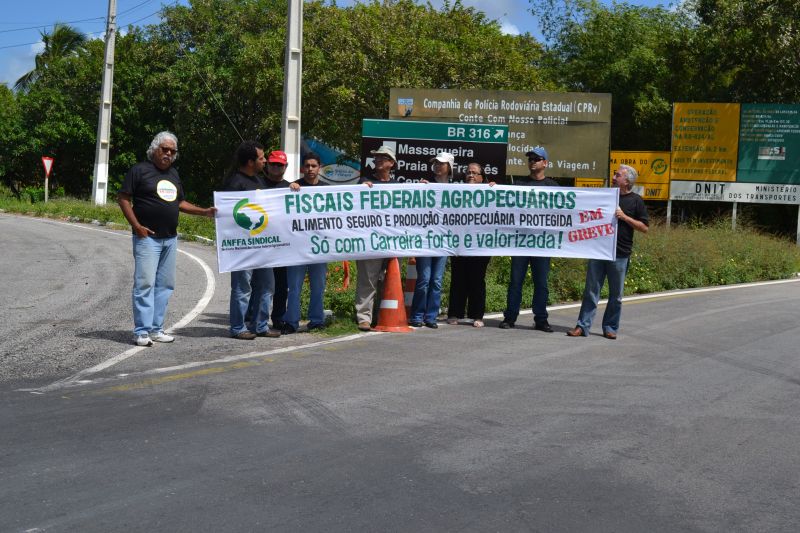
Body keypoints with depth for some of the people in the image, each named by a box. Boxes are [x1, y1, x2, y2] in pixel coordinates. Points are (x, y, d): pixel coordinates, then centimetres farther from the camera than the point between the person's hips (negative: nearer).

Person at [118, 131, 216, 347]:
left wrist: (204, 211, 13)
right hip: (147, 237, -7)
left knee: (165, 285, 8)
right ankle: (142, 332, -8)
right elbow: (123, 198, -6)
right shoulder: (140, 170, -3)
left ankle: (156, 329, 14)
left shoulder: (173, 173, 18)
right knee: (145, 283, -10)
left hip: (170, 239, 7)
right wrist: (136, 225, -14)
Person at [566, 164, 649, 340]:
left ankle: (610, 328, 16)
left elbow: (644, 228, -3)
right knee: (591, 290, 1)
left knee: (616, 294, 6)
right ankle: (583, 326, 2)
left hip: (620, 254, -3)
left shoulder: (636, 201, 1)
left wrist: (624, 217, -12)